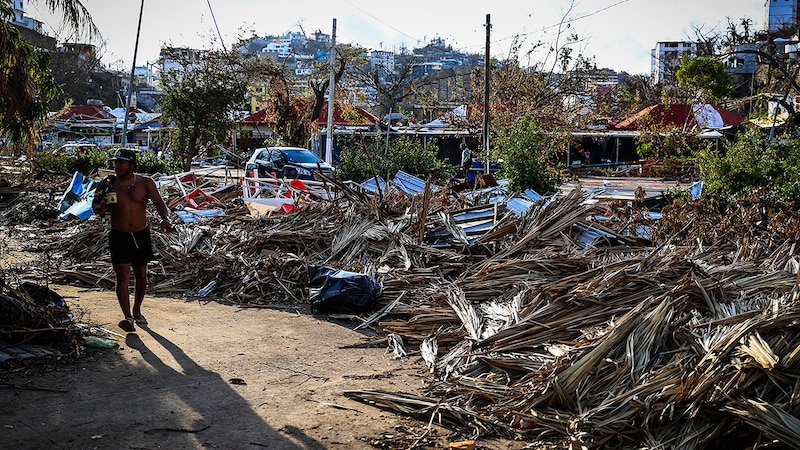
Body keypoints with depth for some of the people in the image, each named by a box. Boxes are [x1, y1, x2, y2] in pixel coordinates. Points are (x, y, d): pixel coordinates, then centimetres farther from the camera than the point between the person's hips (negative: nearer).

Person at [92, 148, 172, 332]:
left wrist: (165, 218, -31)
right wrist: (100, 208, -22)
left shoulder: (145, 183, -3)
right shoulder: (109, 184, -3)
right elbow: (95, 205, 3)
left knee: (141, 275, 14)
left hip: (141, 235, 2)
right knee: (122, 276, -12)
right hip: (118, 237, -2)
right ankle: (127, 317, -16)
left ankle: (137, 311, 32)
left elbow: (159, 202, -11)